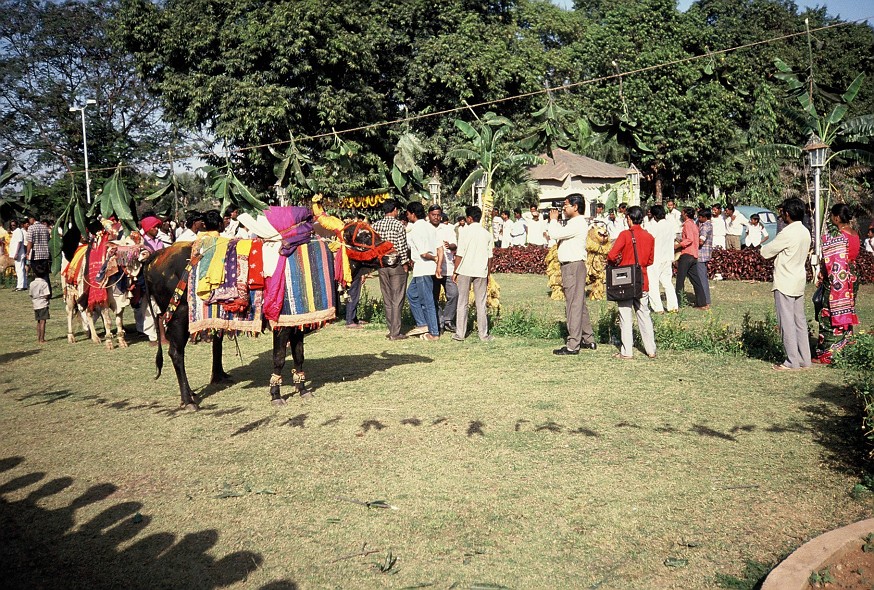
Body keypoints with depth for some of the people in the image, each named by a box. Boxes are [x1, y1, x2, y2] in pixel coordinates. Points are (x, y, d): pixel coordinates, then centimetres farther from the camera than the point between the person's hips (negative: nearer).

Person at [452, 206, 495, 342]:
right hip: (481, 272, 2)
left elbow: (459, 255, -8)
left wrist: (455, 272, 2)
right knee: (481, 304, 7)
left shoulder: (465, 232, -7)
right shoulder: (487, 234, 4)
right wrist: (488, 274, 14)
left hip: (465, 271, -2)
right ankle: (483, 334, 10)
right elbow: (489, 257, 6)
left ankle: (460, 333, 7)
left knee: (462, 303, 5)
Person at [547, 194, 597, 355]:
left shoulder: (578, 223, -16)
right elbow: (559, 235, 18)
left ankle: (573, 345, -5)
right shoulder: (573, 223, 17)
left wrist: (553, 220, -5)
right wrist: (554, 222, 9)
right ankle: (589, 340, 24)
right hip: (571, 266, 11)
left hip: (573, 266, -11)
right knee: (580, 304, 16)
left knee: (573, 305, -8)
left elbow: (555, 234, -22)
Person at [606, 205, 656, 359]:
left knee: (625, 317, 2)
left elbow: (612, 256, -18)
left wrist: (617, 263, 2)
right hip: (643, 282, 4)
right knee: (644, 315, 13)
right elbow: (650, 261, 11)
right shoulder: (649, 237, 4)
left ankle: (626, 351, 4)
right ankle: (651, 350, 15)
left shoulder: (625, 234, -11)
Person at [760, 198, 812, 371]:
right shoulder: (805, 232, 9)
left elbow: (765, 252, -14)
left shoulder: (787, 233, -19)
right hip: (799, 281, 9)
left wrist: (765, 247, 7)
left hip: (785, 283, -9)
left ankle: (792, 361, 0)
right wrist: (777, 247, 12)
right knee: (800, 321, 12)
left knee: (787, 322, -3)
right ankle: (804, 360, 16)